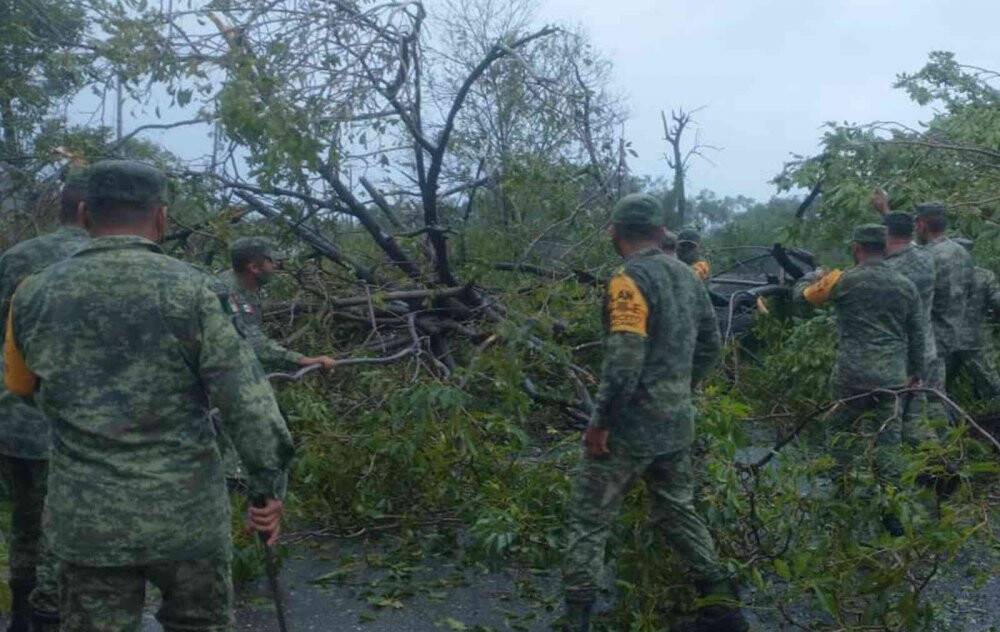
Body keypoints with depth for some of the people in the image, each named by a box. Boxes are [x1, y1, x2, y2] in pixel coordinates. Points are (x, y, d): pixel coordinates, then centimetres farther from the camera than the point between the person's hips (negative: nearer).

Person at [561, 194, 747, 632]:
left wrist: (600, 422, -18)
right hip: (677, 424, 7)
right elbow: (710, 345, 16)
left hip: (631, 426, -7)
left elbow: (624, 359, -24)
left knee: (588, 520, 2)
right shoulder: (687, 276, 9)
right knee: (678, 512, 20)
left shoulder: (630, 279, -16)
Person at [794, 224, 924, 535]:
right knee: (888, 440, 9)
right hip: (892, 378, 4)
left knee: (840, 433, 14)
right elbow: (917, 335, 12)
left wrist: (814, 277, 28)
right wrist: (916, 372, 24)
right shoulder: (906, 286, 6)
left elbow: (801, 295, 6)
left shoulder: (844, 280, -8)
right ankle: (891, 510, 9)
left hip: (853, 376, -3)